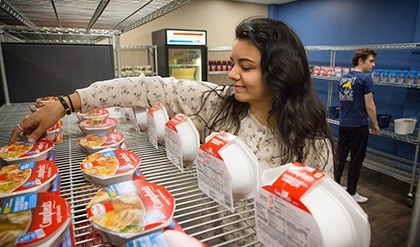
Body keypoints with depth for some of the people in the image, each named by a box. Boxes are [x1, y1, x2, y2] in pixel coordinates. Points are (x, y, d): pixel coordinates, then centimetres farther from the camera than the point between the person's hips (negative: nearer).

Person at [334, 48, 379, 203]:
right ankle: (351, 193, 16)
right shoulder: (365, 78, -12)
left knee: (340, 158, 14)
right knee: (356, 161, 5)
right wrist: (375, 124, -1)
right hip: (359, 126, -6)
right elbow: (369, 105, -13)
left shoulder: (343, 78, 9)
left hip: (343, 125, 6)